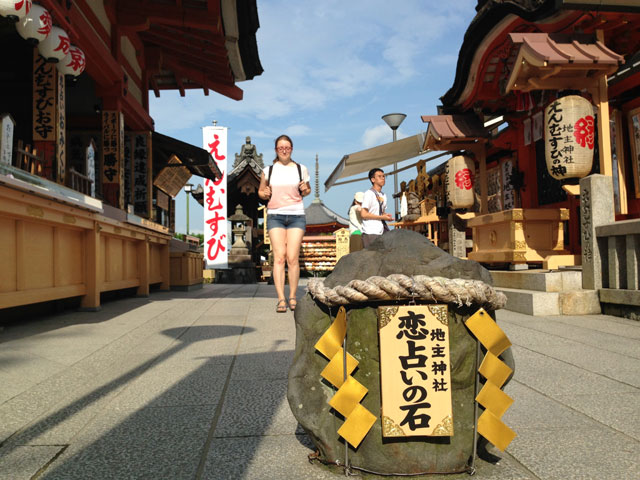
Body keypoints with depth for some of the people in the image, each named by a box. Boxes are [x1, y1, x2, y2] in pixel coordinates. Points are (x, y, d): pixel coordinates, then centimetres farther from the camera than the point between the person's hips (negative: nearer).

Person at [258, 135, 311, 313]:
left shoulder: (301, 169, 10)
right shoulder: (268, 170, 8)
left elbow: (308, 190, 21)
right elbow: (260, 191, 18)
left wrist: (305, 190, -2)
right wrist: (265, 194, -5)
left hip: (296, 216, 0)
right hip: (275, 216, 0)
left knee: (293, 258, -5)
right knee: (279, 257, -8)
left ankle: (292, 297, 6)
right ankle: (281, 299, -6)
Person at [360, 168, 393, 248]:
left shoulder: (383, 196, 17)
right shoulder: (369, 193, -8)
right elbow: (363, 214, -15)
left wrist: (386, 216, 3)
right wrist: (382, 217, -13)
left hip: (382, 231, 8)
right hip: (371, 233, -7)